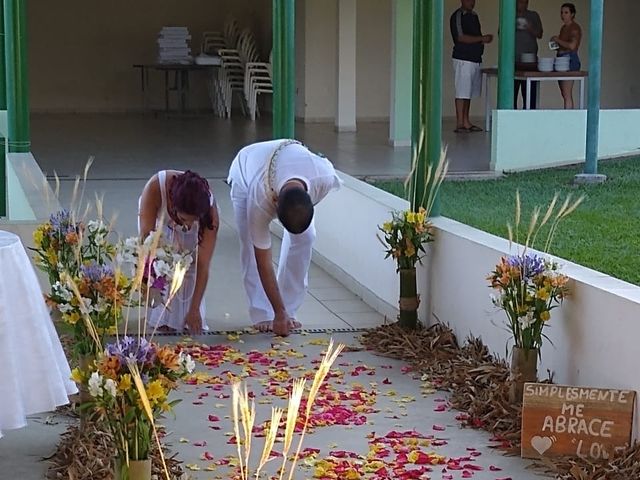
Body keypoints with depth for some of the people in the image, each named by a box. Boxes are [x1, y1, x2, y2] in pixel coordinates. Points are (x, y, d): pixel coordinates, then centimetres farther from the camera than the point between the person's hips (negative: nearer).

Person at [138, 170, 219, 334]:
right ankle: (163, 320, -6)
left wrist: (194, 310, -34)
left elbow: (203, 265, -34)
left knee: (189, 268, -19)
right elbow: (146, 236, -41)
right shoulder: (154, 188, -44)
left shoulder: (209, 210, -39)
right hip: (158, 218, 0)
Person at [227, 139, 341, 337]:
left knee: (305, 237, -12)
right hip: (244, 174, -3)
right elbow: (263, 262, -35)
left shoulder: (325, 178, -41)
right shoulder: (259, 201, -45)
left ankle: (290, 311, -1)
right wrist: (279, 313, -34)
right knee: (252, 245, -17)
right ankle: (262, 315, -5)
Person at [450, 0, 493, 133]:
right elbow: (461, 37, -17)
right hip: (463, 59, -8)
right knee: (462, 92, -7)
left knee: (468, 93, 10)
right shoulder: (458, 16, -8)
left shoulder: (473, 15, 18)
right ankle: (459, 124, -6)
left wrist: (484, 39, 3)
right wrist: (481, 39, -17)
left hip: (475, 59, 8)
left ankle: (466, 122, 14)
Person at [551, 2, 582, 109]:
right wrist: (555, 42, 8)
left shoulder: (574, 28, -10)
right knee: (564, 94, 10)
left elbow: (572, 45, -23)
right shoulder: (564, 27, 19)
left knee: (567, 94, -12)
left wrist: (558, 40, -12)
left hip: (570, 59, -10)